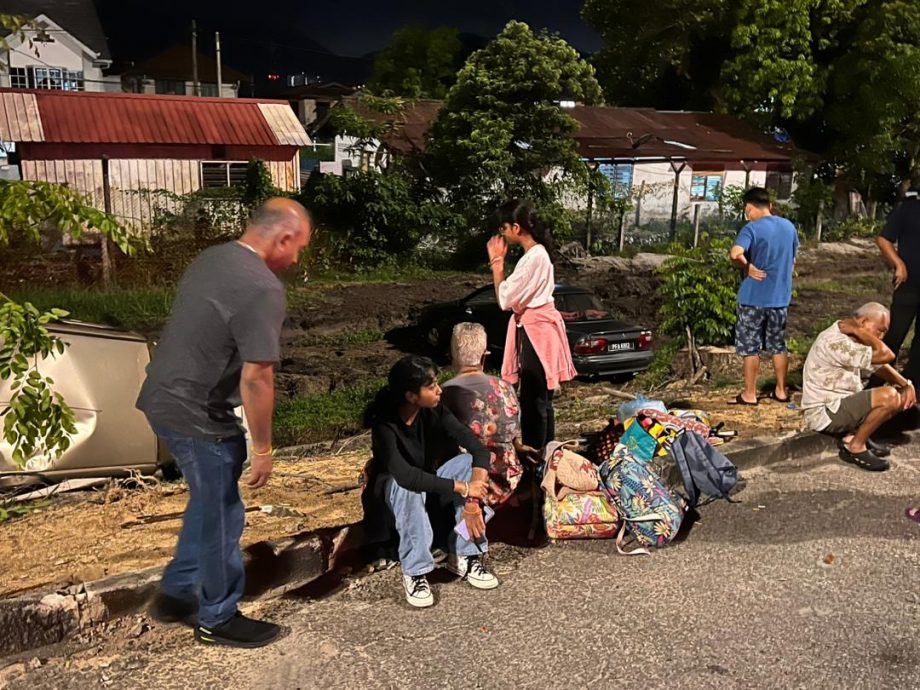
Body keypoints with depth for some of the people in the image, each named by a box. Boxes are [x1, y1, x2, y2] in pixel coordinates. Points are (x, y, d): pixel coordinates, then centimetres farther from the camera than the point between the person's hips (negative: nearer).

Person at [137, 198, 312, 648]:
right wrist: (262, 448, -14)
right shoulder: (262, 288, -22)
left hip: (163, 399, 9)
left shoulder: (210, 259, 7)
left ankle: (175, 594, 36)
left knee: (209, 504, 24)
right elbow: (256, 378, -25)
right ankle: (217, 619, 25)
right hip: (197, 416, -9)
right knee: (221, 517, 8)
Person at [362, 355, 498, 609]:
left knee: (468, 462, -23)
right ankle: (414, 573, -26)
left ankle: (464, 557, -18)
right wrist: (462, 488, -41)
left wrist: (472, 500, -36)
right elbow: (405, 475, -44)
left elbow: (479, 450, -22)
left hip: (430, 482, 5)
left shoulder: (435, 412, -16)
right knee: (408, 488, -39)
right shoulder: (385, 425, -28)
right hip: (392, 489, -4)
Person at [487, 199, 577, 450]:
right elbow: (518, 294, 13)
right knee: (541, 399, 17)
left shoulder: (534, 257, -21)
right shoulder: (537, 252, 11)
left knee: (532, 400, -4)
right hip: (535, 330, 11)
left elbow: (505, 299, -19)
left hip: (536, 332, -11)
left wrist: (497, 261, -14)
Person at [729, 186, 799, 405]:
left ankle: (749, 394, 10)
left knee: (750, 347, 4)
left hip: (754, 297, -6)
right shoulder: (789, 226, 7)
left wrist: (748, 267, -15)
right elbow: (793, 259, 17)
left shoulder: (752, 228, -14)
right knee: (778, 345, 16)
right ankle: (781, 390, 23)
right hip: (781, 297, 6)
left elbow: (735, 254, -31)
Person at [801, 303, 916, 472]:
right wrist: (858, 330, -20)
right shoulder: (836, 342, -25)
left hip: (841, 405, 10)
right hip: (824, 412, -10)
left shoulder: (850, 339, 9)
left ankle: (855, 434, 4)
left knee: (903, 397, 8)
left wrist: (905, 383, -1)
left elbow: (879, 364, 15)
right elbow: (885, 355, -30)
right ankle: (855, 447, -9)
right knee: (889, 397, -25)